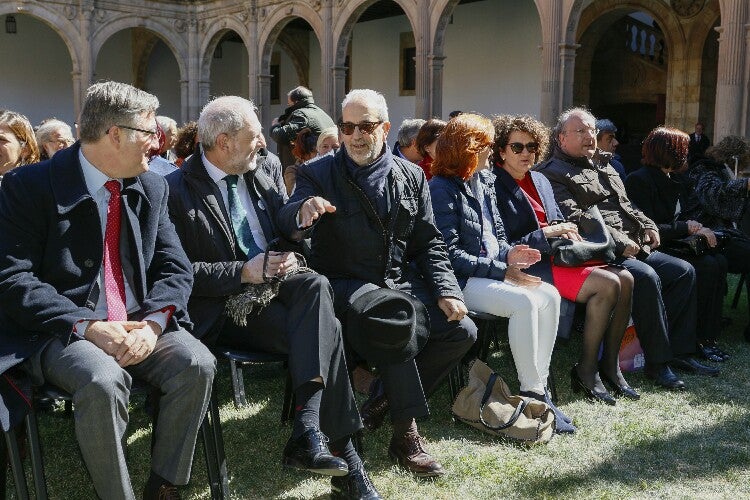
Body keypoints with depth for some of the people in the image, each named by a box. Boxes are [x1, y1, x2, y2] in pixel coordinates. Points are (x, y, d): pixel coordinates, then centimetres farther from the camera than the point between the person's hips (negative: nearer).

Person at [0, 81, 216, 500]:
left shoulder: (152, 188, 10)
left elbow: (176, 269, 6)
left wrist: (153, 323, -15)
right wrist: (86, 327, -22)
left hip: (138, 325, 5)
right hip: (61, 330, -4)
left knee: (198, 363, -22)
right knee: (103, 381, -34)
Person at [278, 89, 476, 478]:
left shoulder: (411, 177, 11)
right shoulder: (318, 174, 0)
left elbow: (429, 243, 12)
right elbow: (286, 224, -17)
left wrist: (446, 291, -4)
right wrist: (302, 212, -42)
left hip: (402, 282, 5)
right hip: (346, 285, -4)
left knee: (462, 331, -14)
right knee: (393, 324, -34)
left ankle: (384, 399, 3)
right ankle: (406, 434, -18)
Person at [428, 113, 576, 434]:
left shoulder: (484, 182, 15)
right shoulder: (442, 189, -11)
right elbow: (449, 254, -17)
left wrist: (509, 253, -2)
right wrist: (502, 270, -17)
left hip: (493, 273, 8)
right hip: (461, 282, -8)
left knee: (549, 296, -14)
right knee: (524, 302, -28)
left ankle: (540, 385, -11)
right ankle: (532, 392, -18)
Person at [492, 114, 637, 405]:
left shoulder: (541, 181, 18)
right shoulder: (495, 188, -8)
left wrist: (568, 233, 1)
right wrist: (545, 234, -16)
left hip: (556, 256, 8)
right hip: (528, 266, -8)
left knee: (625, 278, -10)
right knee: (607, 284, -22)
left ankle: (609, 365, -1)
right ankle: (586, 370, -10)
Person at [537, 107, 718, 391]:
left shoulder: (604, 166, 25)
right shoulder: (554, 173, -4)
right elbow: (573, 219, -16)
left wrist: (648, 226, 10)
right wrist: (618, 241, -20)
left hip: (635, 248, 9)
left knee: (684, 271, -1)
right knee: (646, 278, -30)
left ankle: (678, 351, 3)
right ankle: (657, 362, -20)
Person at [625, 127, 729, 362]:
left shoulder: (672, 181, 16)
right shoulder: (639, 180, -13)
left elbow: (676, 221, 19)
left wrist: (698, 229, -2)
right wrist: (687, 227, -12)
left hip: (671, 245, 9)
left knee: (719, 262, -13)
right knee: (706, 266, -23)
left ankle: (709, 336, -11)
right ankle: (697, 340, -12)